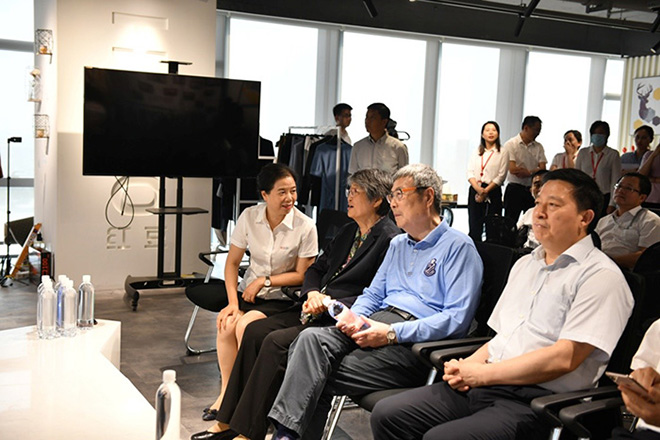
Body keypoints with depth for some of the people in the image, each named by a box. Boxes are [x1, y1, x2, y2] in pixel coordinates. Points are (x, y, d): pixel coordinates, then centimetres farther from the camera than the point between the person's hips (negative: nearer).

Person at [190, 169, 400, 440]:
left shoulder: (390, 240, -11)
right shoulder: (349, 232, 18)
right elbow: (316, 269, 20)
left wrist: (329, 304, -20)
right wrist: (313, 294, -2)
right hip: (317, 311, 9)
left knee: (276, 342, -23)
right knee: (255, 331, -5)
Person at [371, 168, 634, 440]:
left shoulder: (601, 276, -7)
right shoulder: (524, 265, 20)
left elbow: (563, 359, -17)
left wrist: (481, 373, -13)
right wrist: (466, 367, 1)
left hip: (535, 399, -8)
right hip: (483, 384, 8)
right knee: (387, 415, -5)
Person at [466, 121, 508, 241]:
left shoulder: (502, 153, 2)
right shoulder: (476, 152, 14)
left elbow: (501, 176, -4)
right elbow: (470, 172, 6)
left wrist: (486, 191, -11)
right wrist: (478, 188, -11)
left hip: (493, 192, -3)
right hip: (475, 190, 4)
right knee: (474, 226, 1)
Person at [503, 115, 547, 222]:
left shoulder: (538, 147, 8)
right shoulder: (511, 144, -4)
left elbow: (542, 169, 0)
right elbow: (513, 169, -14)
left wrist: (526, 172, -14)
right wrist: (534, 171, -5)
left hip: (532, 190, 4)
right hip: (514, 189, -4)